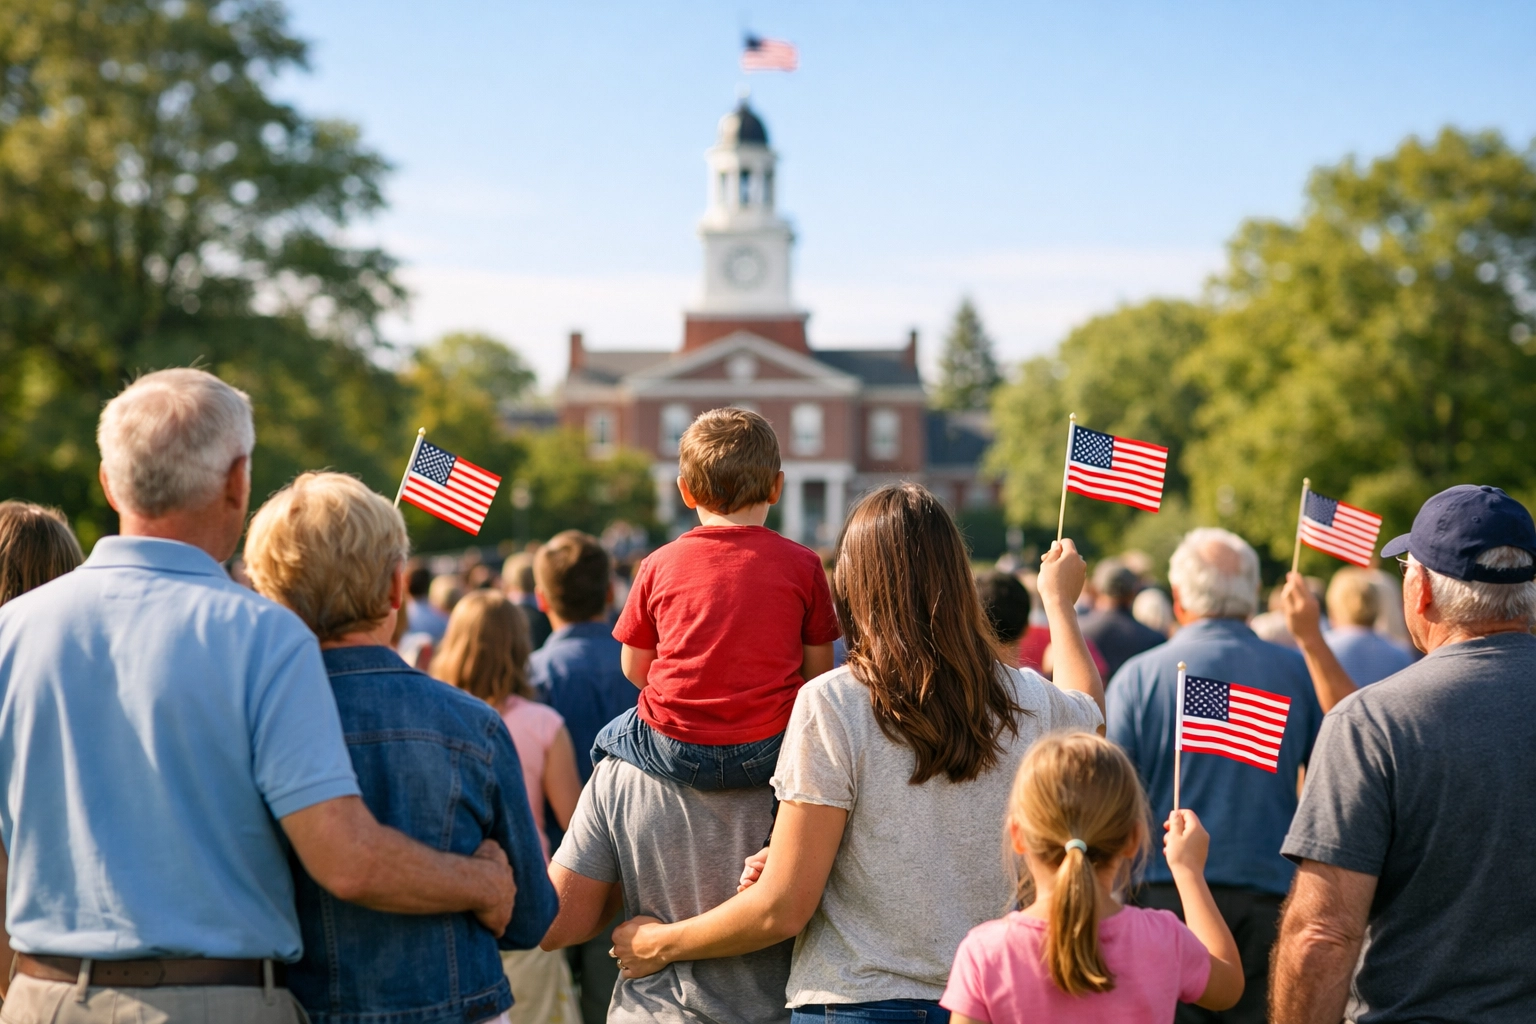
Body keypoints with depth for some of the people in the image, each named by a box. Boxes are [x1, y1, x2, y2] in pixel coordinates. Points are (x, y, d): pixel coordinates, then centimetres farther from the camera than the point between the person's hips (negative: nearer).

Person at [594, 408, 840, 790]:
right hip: (766, 754, -1)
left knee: (606, 739, 31)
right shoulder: (801, 564, -2)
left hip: (674, 755, 1)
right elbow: (817, 672, 3)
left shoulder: (659, 565, 0)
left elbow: (634, 669, 8)